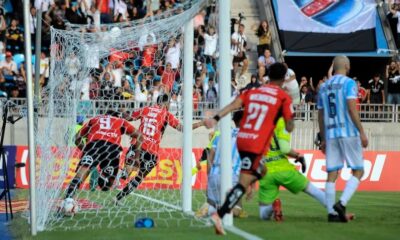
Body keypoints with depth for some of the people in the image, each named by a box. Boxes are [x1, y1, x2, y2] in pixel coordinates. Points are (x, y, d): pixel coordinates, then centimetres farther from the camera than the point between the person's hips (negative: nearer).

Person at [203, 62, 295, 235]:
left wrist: (216, 118, -11)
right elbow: (289, 127, 1)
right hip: (257, 143, -7)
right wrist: (290, 125, 24)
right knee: (244, 182, -10)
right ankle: (219, 215, -24)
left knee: (260, 172, 27)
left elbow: (233, 105, -2)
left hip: (242, 139, 7)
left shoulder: (252, 92, 14)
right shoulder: (283, 97, 1)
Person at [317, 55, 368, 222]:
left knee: (332, 174, 5)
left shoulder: (324, 87, 14)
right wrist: (362, 132, -12)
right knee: (358, 171, 2)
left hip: (330, 134, 5)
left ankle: (331, 213, 0)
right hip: (349, 133, -5)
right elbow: (352, 109, -14)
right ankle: (342, 203, -16)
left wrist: (323, 139, 24)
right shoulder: (348, 83, -4)